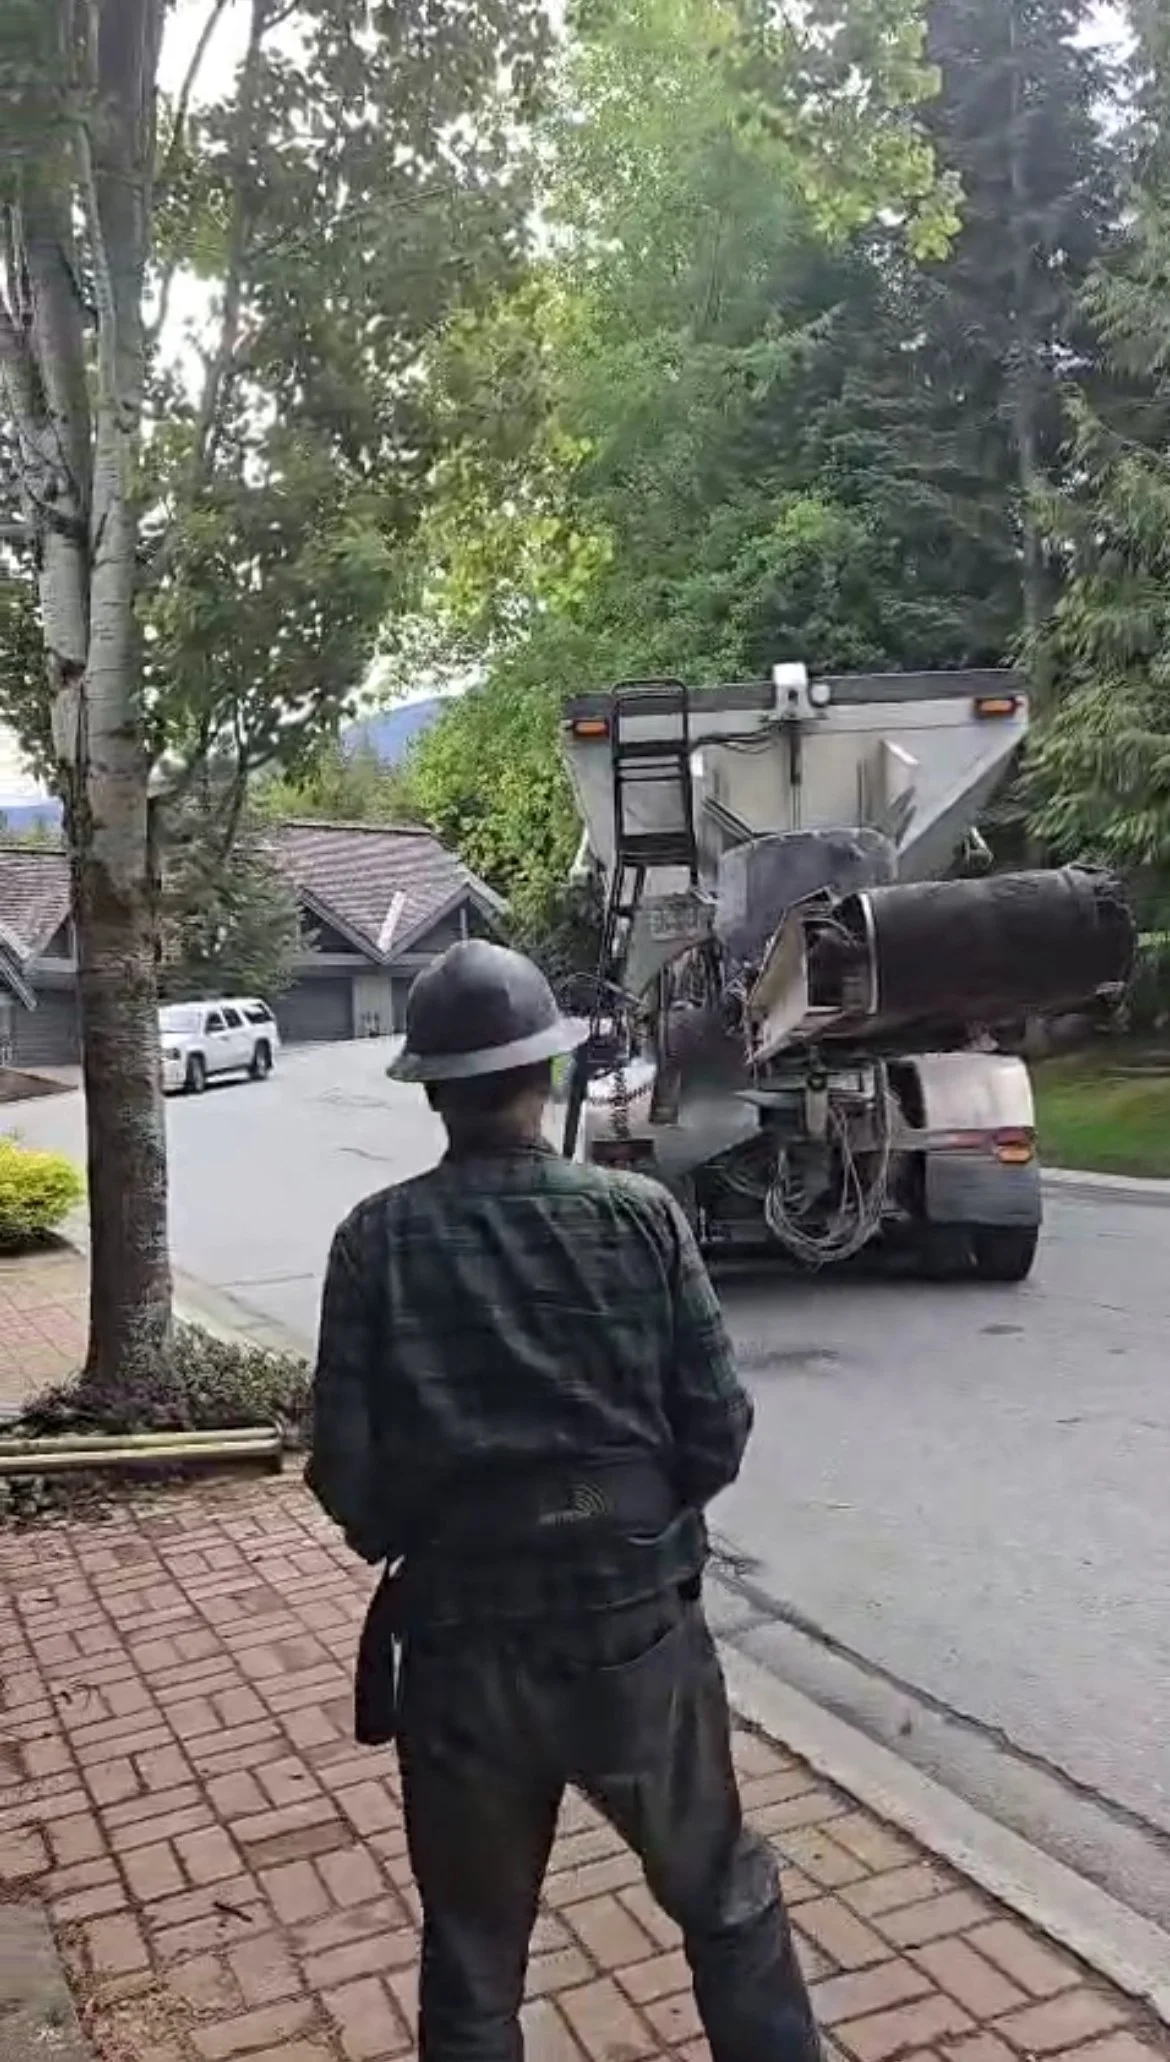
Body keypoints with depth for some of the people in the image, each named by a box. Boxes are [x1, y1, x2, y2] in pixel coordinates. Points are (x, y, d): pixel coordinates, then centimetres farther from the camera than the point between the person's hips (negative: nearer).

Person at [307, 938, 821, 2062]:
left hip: (463, 1636, 0)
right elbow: (716, 1433, -8)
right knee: (727, 1895, 25)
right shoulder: (639, 1215, -10)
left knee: (472, 1950, 21)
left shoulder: (376, 1240, -10)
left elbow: (346, 1473, -9)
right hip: (637, 1621, 0)